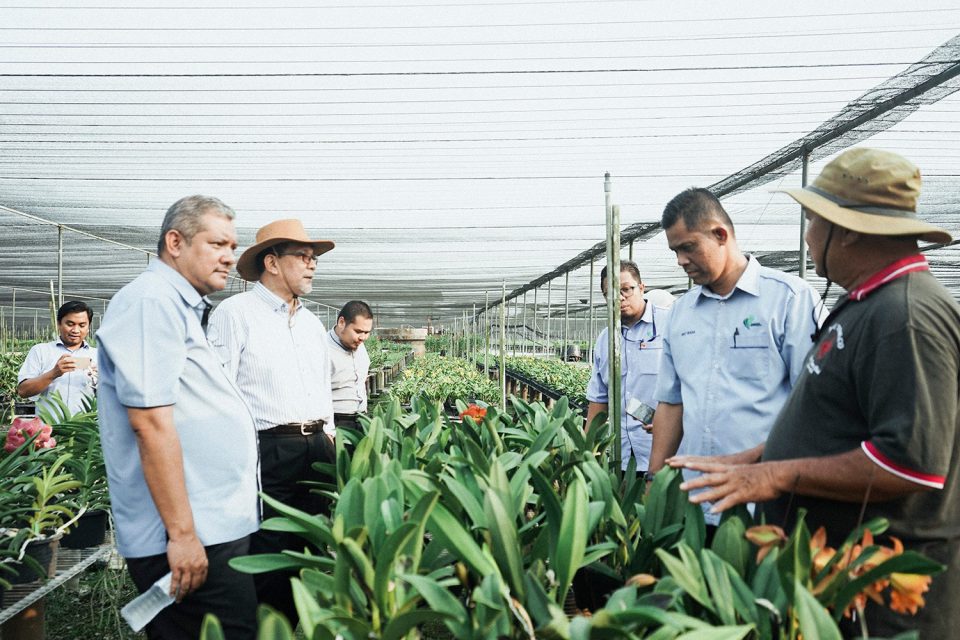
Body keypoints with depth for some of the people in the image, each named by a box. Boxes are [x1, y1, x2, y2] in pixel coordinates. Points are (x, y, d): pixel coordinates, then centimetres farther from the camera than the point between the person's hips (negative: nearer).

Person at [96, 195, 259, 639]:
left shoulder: (181, 307, 18)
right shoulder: (152, 301, -13)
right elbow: (150, 421, -21)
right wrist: (181, 533, -21)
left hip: (214, 527, 10)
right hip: (191, 536, -10)